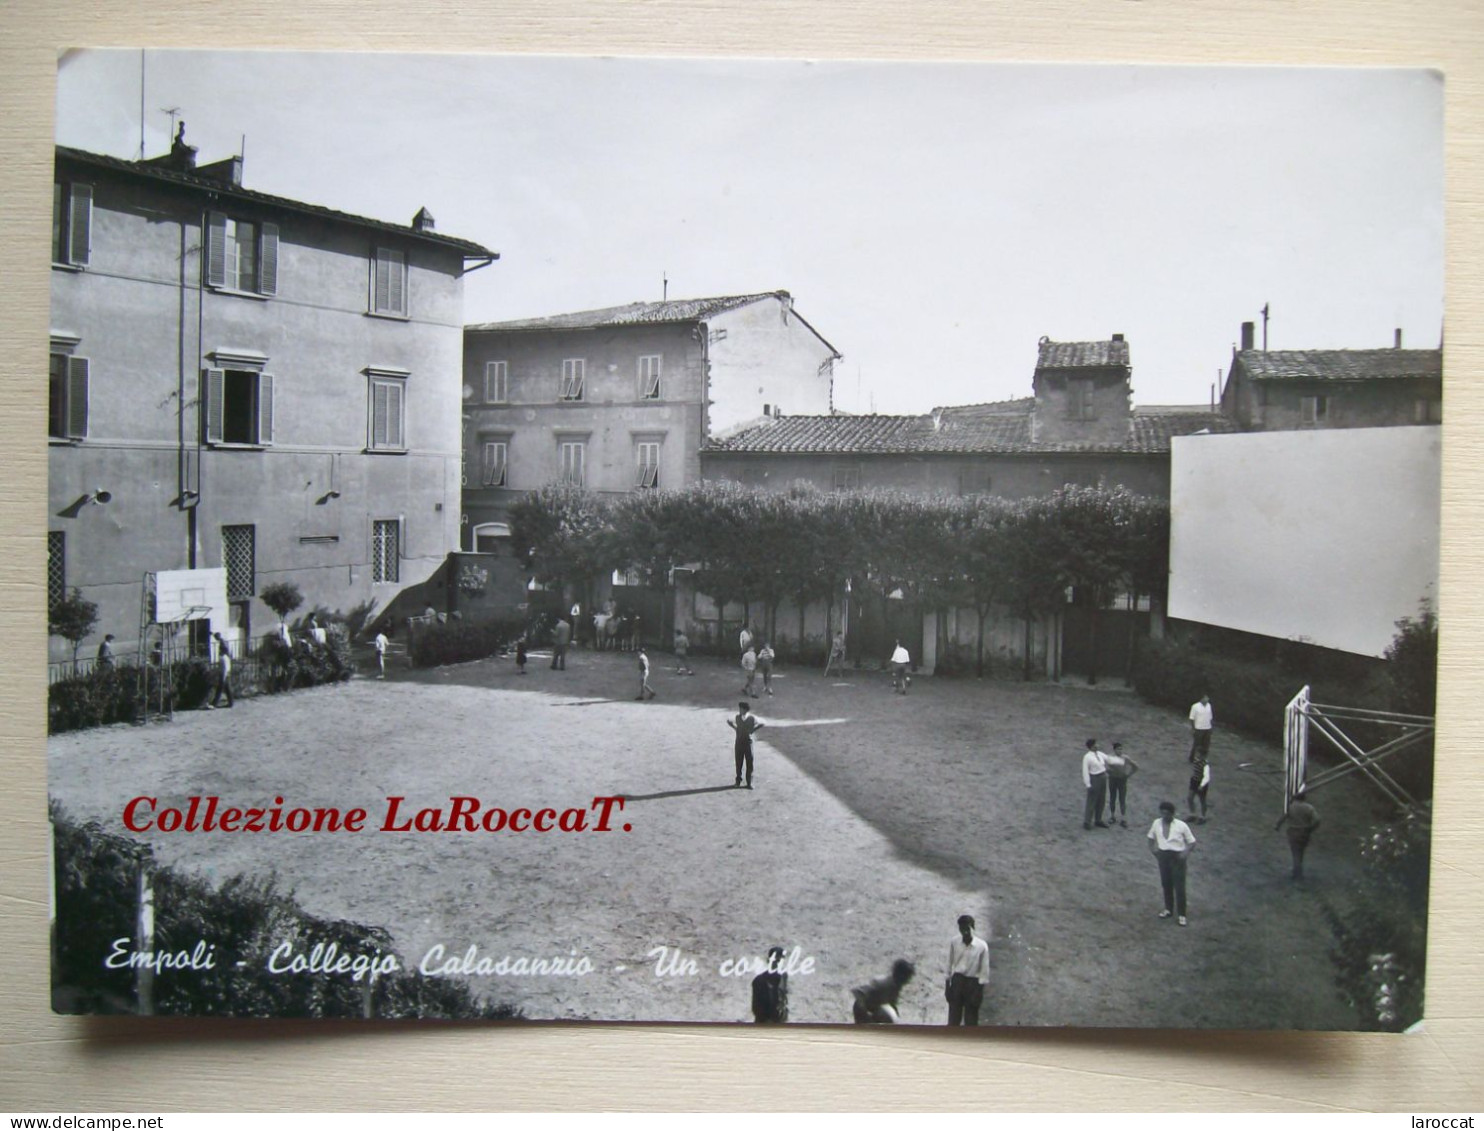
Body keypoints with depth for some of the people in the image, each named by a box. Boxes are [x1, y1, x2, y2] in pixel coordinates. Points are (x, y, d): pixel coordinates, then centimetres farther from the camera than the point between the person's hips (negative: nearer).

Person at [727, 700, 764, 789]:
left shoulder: (752, 718, -7)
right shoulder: (737, 717, 0)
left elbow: (761, 724, 3)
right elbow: (729, 721, 17)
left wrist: (753, 730, -4)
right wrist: (735, 728, 6)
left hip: (748, 741, -2)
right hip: (739, 741, 2)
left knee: (749, 763, 1)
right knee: (739, 763, 5)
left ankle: (749, 782, 10)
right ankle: (738, 781, 16)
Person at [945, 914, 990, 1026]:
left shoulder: (982, 946, -12)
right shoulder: (954, 943, -5)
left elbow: (984, 969, -6)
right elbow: (949, 964, 2)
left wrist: (980, 989, -8)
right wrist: (947, 985, 2)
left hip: (973, 983, -2)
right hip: (957, 981, 2)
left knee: (971, 1020, 5)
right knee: (953, 1018, 5)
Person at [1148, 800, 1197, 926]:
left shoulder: (1181, 826, -12)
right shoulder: (1157, 823, 0)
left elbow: (1192, 842, -5)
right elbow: (1151, 837, 16)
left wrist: (1186, 852, -19)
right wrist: (1152, 848, 3)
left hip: (1177, 857, -4)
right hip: (1163, 855, 4)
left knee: (1179, 886, -1)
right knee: (1166, 884, 15)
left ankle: (1181, 914, 9)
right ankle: (1168, 909, 32)